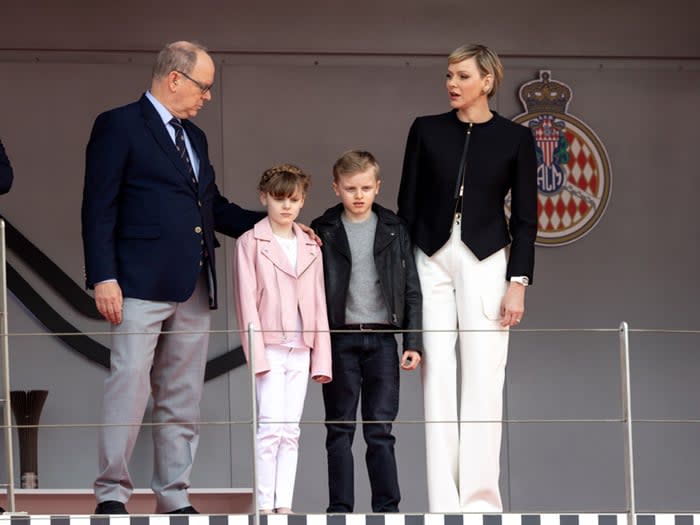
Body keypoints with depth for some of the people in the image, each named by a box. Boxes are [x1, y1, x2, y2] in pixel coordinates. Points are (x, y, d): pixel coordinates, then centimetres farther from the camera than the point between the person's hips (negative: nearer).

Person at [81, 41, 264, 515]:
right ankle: (112, 494, -4)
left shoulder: (194, 137, 21)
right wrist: (103, 277, -15)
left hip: (194, 288, 7)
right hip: (142, 282, -7)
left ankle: (174, 497, 11)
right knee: (129, 387, -10)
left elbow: (215, 207, 26)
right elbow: (99, 208, -7)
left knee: (183, 399, 7)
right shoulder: (119, 126, -2)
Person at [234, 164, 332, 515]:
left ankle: (284, 505, 5)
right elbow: (247, 301, -5)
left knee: (291, 431, 4)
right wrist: (256, 353, -12)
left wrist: (321, 357, 6)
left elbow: (318, 303, 11)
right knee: (270, 426, -10)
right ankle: (264, 506, -7)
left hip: (300, 349, 4)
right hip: (269, 347, -4)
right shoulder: (251, 243, 0)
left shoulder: (310, 247, 12)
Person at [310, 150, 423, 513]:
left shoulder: (393, 230, 7)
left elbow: (412, 290, 8)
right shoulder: (323, 232, 4)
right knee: (340, 429, 3)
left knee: (380, 429, 1)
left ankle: (387, 507, 5)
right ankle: (340, 507, 7)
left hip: (382, 339, 0)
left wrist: (413, 343, 0)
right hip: (340, 339, 0)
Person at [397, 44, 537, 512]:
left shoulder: (515, 138, 2)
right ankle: (443, 500, 2)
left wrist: (519, 282, -6)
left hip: (486, 262, -1)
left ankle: (480, 496, 1)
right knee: (437, 377, -1)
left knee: (483, 379, -3)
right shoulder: (426, 130, 6)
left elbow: (525, 217, 2)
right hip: (432, 258, 2)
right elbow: (408, 204, 8)